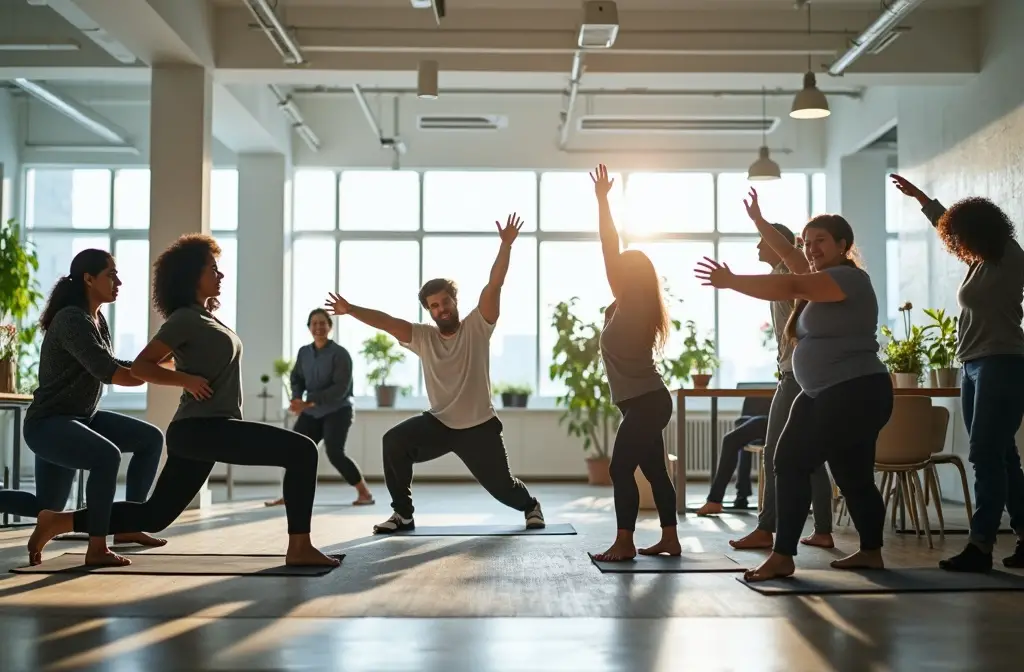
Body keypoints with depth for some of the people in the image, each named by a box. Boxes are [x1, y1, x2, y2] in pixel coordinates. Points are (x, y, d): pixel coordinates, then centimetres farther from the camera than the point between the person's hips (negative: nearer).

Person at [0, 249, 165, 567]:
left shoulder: (97, 319, 8)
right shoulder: (72, 320, -21)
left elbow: (112, 366, 17)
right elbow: (108, 373, -29)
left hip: (80, 419, 10)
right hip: (48, 424, -10)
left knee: (151, 439, 6)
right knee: (107, 456, -34)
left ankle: (127, 526, 11)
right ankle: (96, 548, -22)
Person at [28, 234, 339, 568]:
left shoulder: (204, 316, 18)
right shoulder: (185, 319, -9)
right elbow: (140, 366, -13)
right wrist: (188, 381, -18)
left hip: (207, 429, 10)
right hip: (201, 428, -10)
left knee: (153, 515, 13)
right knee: (301, 450, -16)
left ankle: (57, 521, 16)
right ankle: (299, 547, -13)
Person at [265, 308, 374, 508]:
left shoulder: (339, 354, -15)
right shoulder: (304, 352, 4)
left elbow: (341, 388, -22)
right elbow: (297, 378, 11)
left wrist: (308, 402, -27)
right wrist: (296, 399, -12)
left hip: (337, 411, -6)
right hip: (312, 413, 6)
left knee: (335, 453, -20)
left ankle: (365, 493, -8)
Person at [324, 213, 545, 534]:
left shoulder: (477, 327, -8)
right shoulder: (422, 337, -3)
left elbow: (494, 285, -19)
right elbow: (386, 321, -16)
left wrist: (506, 245, -29)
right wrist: (351, 310, -30)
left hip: (479, 426, -2)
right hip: (439, 423, 2)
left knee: (500, 486, 6)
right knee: (395, 442, -23)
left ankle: (531, 505, 44)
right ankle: (403, 514, -10)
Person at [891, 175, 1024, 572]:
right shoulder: (978, 263, 15)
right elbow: (951, 224, 31)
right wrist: (920, 198, 40)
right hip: (973, 366, 8)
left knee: (986, 455, -12)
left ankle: (980, 546, -13)